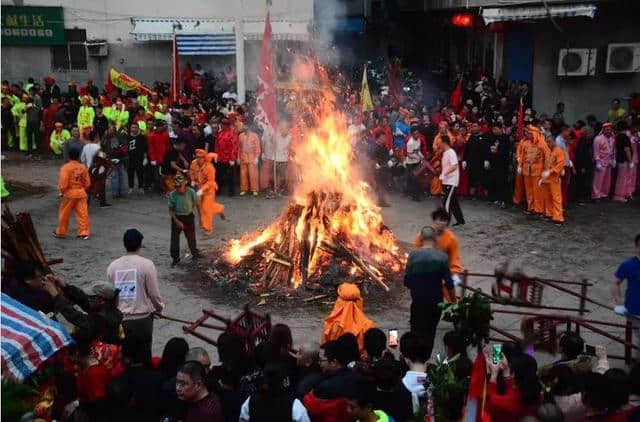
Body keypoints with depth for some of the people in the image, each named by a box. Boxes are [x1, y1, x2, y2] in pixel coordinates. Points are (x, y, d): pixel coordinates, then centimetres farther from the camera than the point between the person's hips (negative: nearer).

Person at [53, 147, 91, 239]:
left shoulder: (65, 167, -12)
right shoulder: (83, 167, 2)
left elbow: (63, 182, -16)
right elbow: (87, 183, 6)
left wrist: (62, 191, 0)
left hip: (69, 194, -3)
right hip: (81, 193, 3)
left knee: (64, 214, 10)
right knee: (82, 214, 4)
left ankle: (61, 232, 21)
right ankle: (84, 232, 3)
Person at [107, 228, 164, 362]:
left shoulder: (113, 266, 0)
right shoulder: (146, 264, -12)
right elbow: (154, 293, -8)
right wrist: (160, 307, 12)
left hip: (119, 319, 3)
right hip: (142, 318, -3)